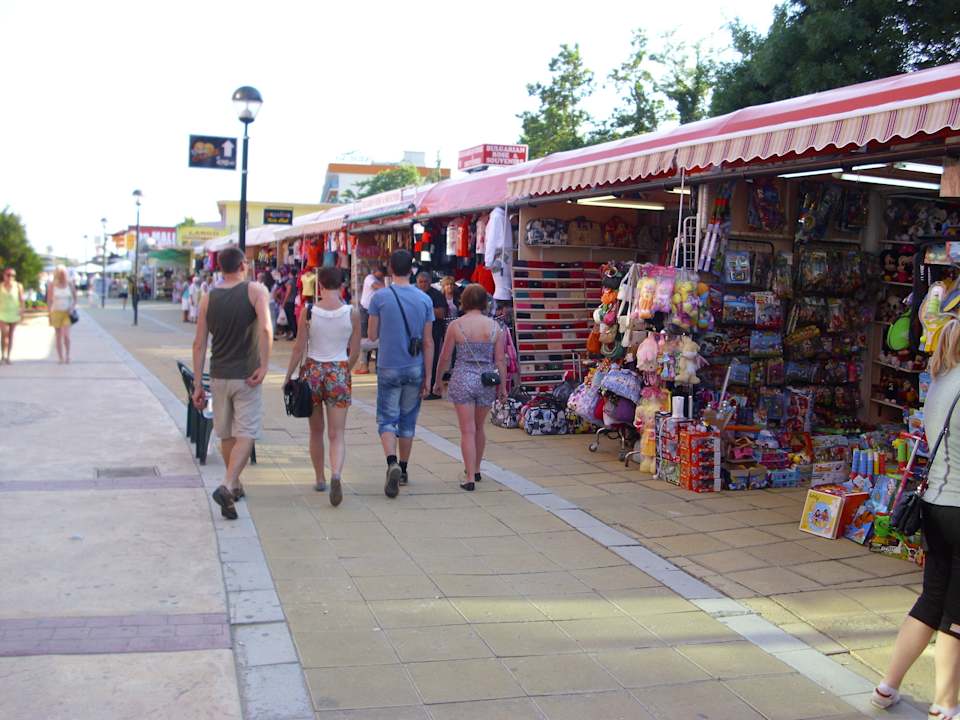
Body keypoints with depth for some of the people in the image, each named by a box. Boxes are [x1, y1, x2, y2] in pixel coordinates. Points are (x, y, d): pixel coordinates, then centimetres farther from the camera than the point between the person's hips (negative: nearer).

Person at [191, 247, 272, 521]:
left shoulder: (208, 298, 4)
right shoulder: (256, 290, -6)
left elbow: (199, 344, 2)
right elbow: (266, 329, -22)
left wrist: (198, 385, 5)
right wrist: (264, 366, -16)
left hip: (219, 377, 4)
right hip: (246, 376, -4)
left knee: (227, 434, 17)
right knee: (245, 435, -2)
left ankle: (235, 485, 32)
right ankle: (227, 486, -20)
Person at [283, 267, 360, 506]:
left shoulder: (308, 311, -6)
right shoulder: (352, 313, -4)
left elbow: (299, 348, -4)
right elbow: (355, 351, 2)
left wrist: (288, 376, 6)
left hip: (312, 371, 1)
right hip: (339, 373, -1)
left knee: (316, 431, 17)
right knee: (337, 434, 0)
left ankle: (319, 479, 28)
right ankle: (336, 474, -24)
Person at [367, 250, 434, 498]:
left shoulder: (380, 297, -7)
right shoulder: (424, 299, -1)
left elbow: (372, 335, -2)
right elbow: (428, 342, -1)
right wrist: (427, 377, 3)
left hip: (389, 368, -2)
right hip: (415, 370, 2)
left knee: (387, 420, 2)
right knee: (408, 421, 14)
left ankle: (392, 464, -21)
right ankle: (403, 470, 22)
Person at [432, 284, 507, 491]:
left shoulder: (455, 325, -6)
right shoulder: (494, 326, -1)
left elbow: (445, 357, -1)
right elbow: (500, 359, 0)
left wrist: (438, 380, 13)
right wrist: (502, 386, 9)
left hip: (462, 379, -2)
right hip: (487, 380, 3)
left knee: (467, 430, 1)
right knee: (479, 427, 19)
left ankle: (470, 477, -2)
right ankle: (476, 469, 34)